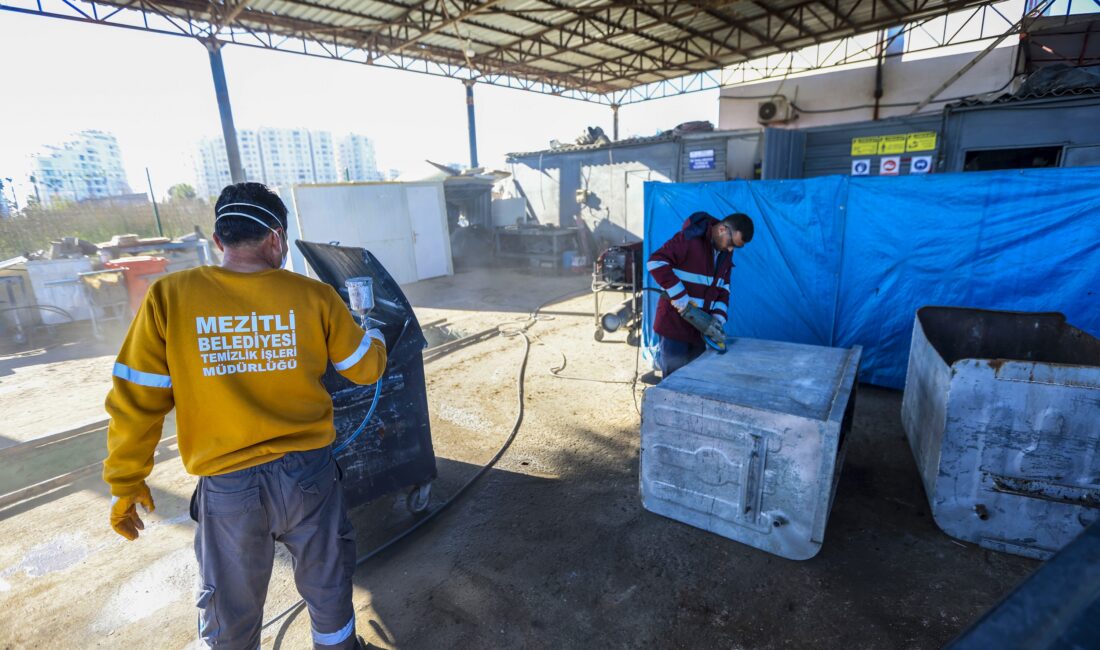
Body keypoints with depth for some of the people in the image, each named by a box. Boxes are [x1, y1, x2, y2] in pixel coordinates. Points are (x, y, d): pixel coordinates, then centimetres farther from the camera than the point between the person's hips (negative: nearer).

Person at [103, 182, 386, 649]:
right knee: (328, 585, 25)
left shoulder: (170, 297, -10)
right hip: (309, 472, 1)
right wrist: (376, 340, 23)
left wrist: (126, 483, 8)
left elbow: (136, 400, -6)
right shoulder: (314, 296, -10)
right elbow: (365, 368, 1)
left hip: (228, 486, 0)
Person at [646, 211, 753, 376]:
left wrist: (719, 317, -2)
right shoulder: (690, 239, -16)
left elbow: (723, 288, 13)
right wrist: (679, 295, -25)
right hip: (675, 322, -7)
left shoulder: (726, 253, 9)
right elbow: (656, 262, -23)